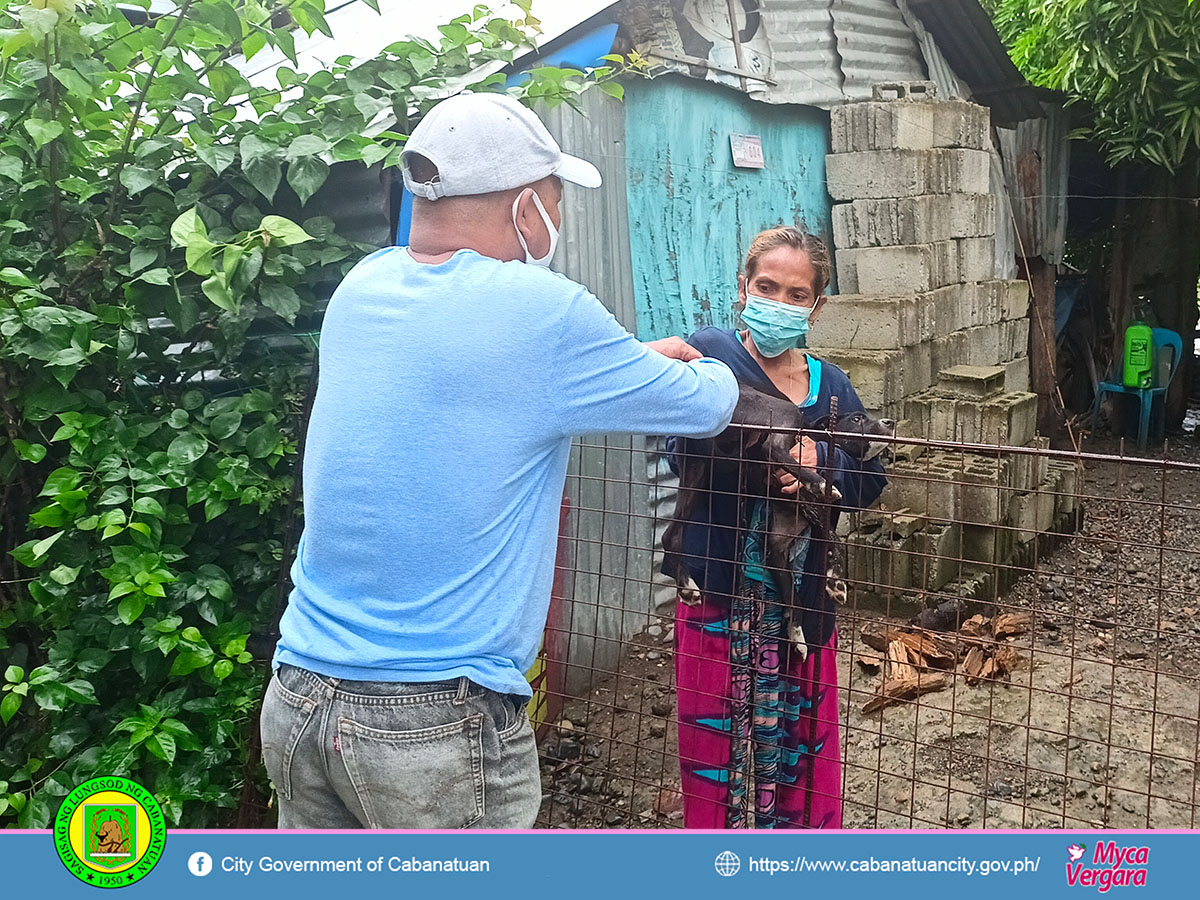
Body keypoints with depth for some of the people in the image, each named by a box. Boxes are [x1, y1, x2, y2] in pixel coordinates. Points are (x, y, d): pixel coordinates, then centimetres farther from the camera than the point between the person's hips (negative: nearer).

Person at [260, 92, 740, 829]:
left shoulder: (362, 288, 5)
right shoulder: (538, 311, -14)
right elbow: (706, 407, -1)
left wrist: (634, 357, 26)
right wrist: (715, 370, 23)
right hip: (441, 724, -6)